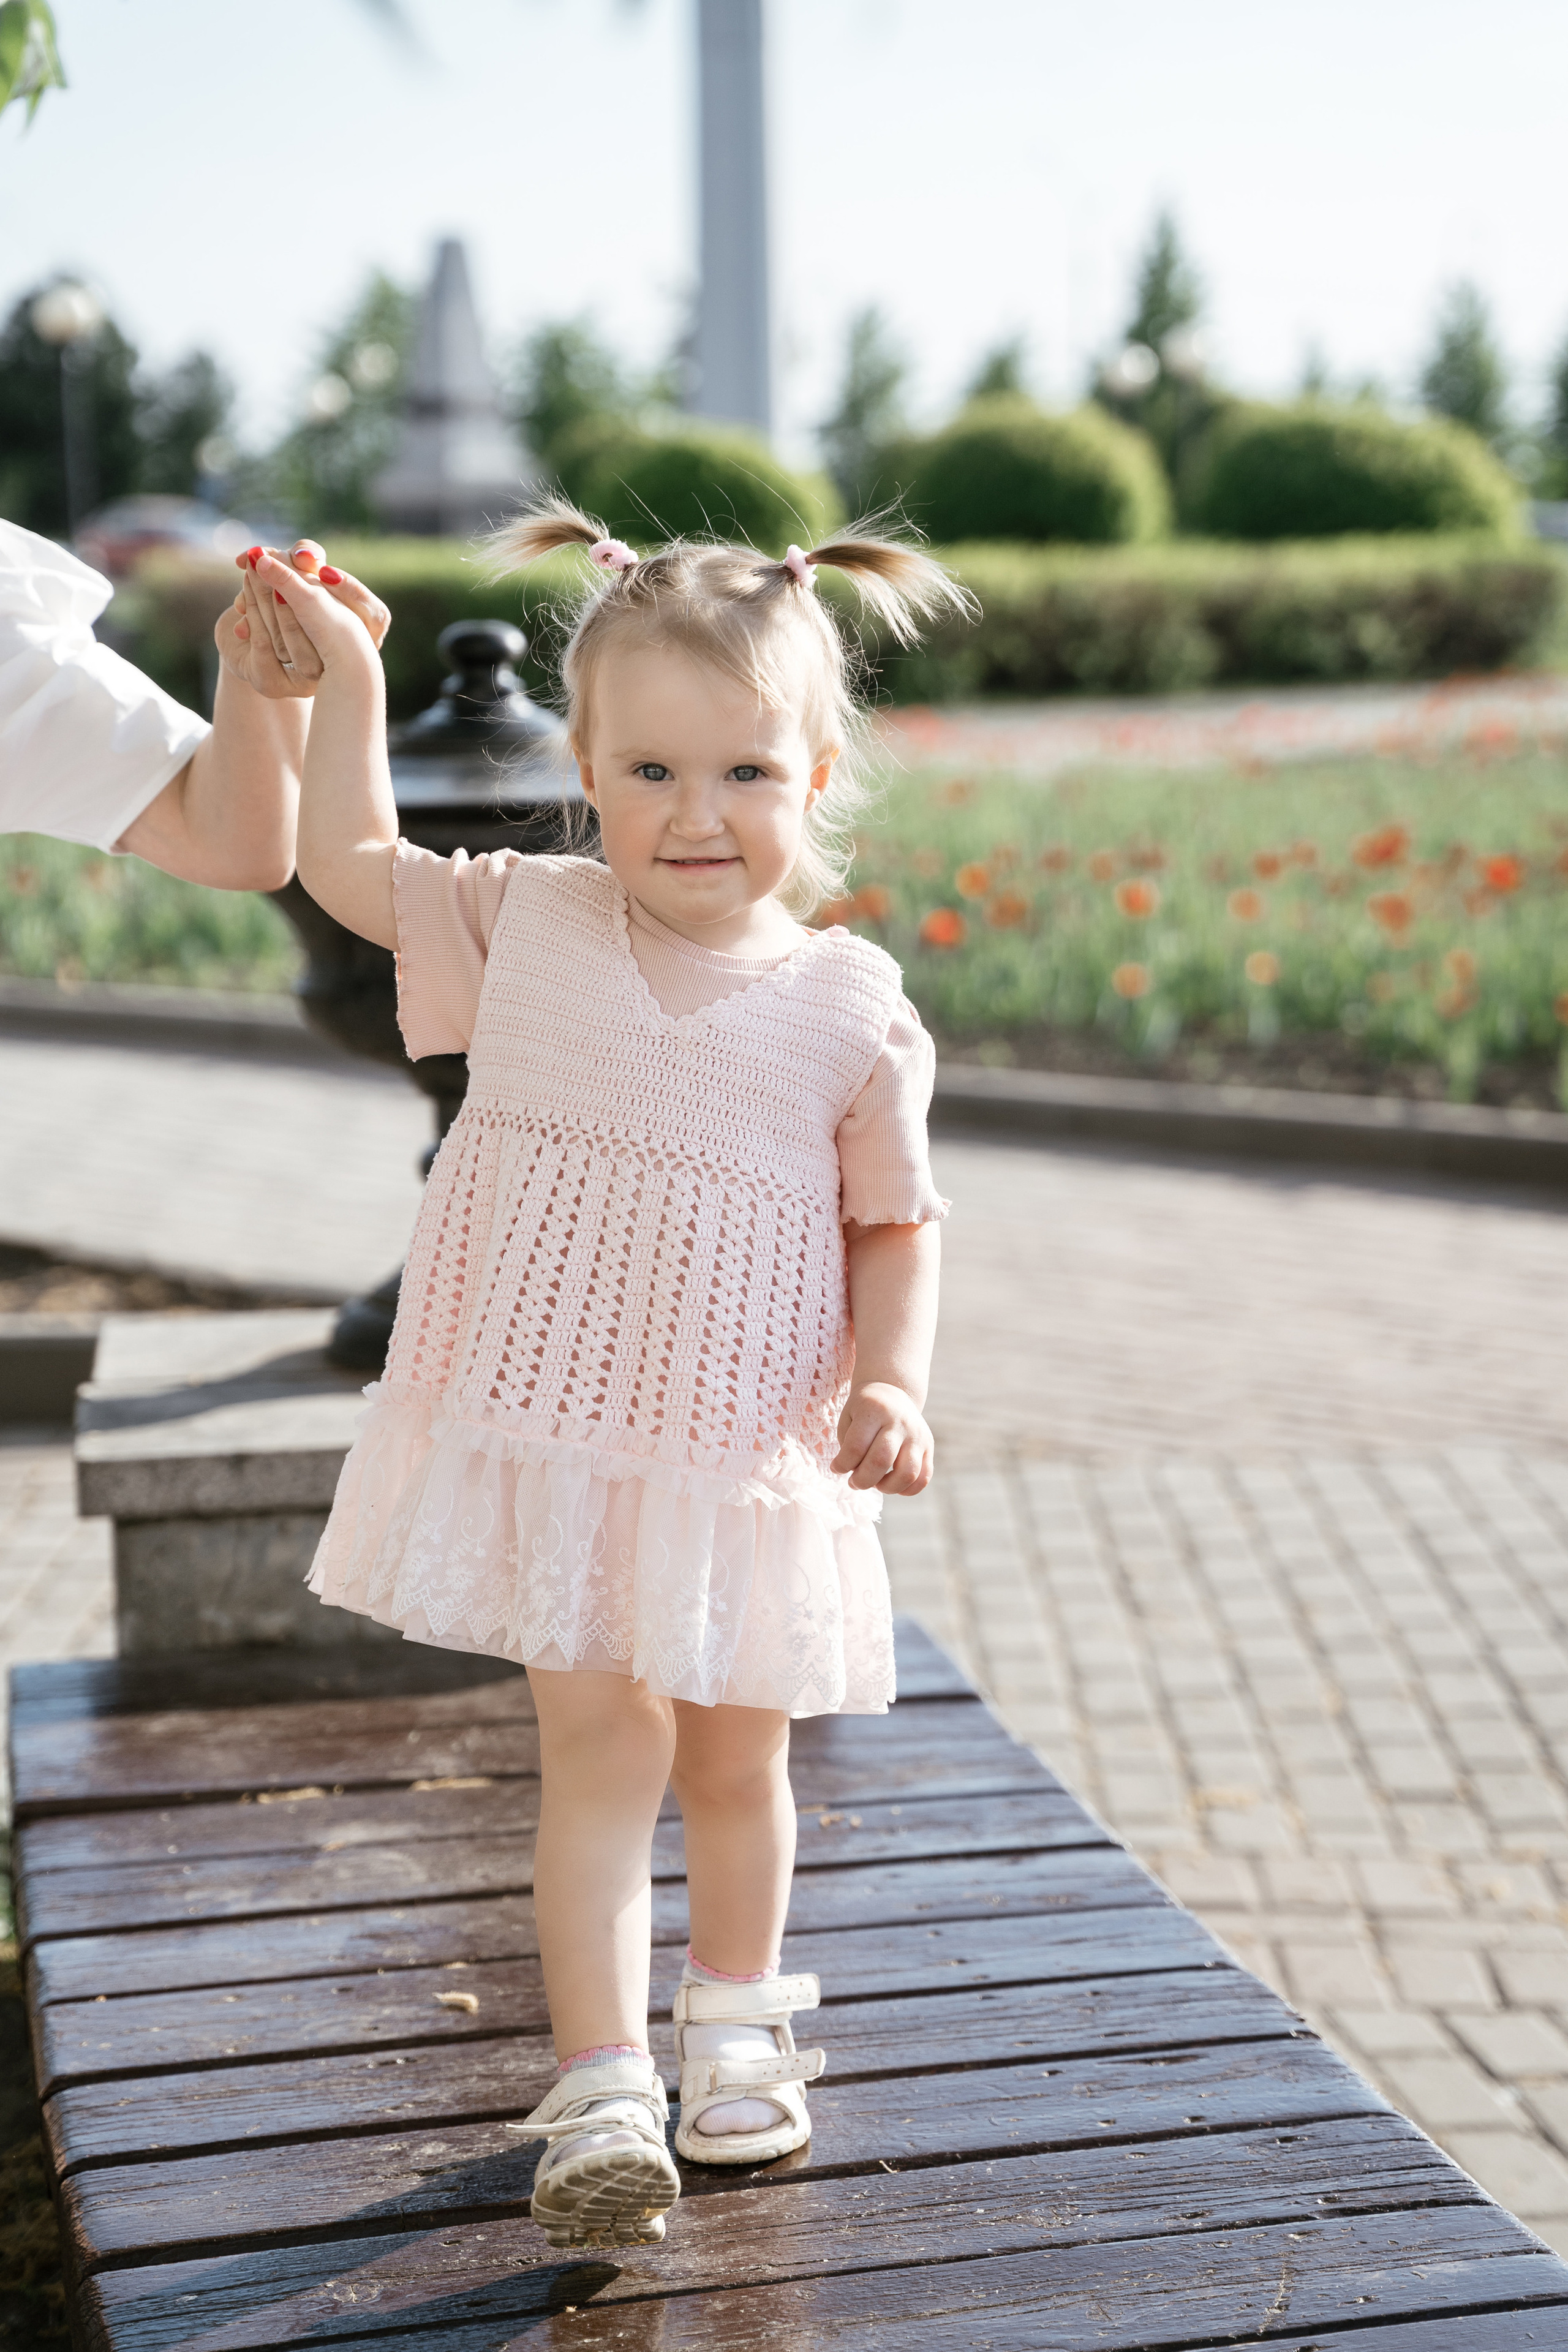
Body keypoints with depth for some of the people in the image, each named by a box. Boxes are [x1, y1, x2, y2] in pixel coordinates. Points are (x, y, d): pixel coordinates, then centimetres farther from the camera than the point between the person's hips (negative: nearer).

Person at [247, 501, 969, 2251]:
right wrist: (343, 678, 12)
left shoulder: (849, 1007, -8)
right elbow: (347, 865, 13)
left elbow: (895, 1227, 0)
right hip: (550, 1434, 0)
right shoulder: (524, 926, -3)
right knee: (596, 1738, -4)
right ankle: (599, 2085, 6)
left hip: (748, 1459, 0)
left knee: (734, 1760, 14)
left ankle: (734, 2010, 39)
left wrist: (888, 1381, -15)